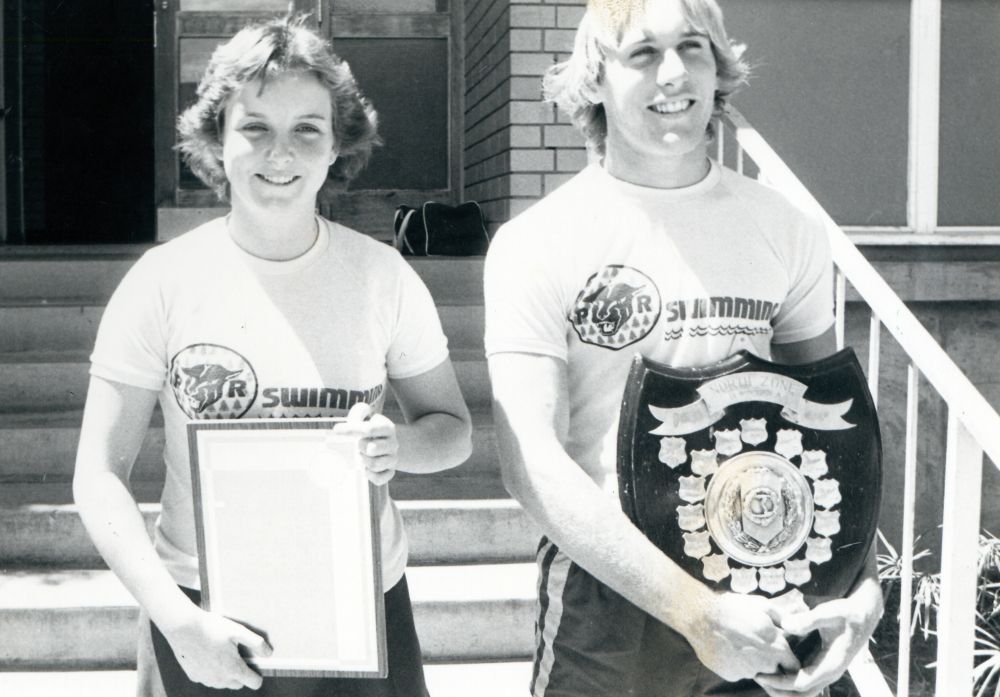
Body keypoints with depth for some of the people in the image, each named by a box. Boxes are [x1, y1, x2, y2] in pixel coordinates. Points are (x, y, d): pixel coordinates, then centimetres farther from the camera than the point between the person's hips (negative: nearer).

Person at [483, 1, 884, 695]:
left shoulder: (788, 231, 0)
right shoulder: (535, 245, -11)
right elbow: (532, 461, -18)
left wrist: (862, 583, -9)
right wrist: (696, 610, -24)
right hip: (609, 589, -3)